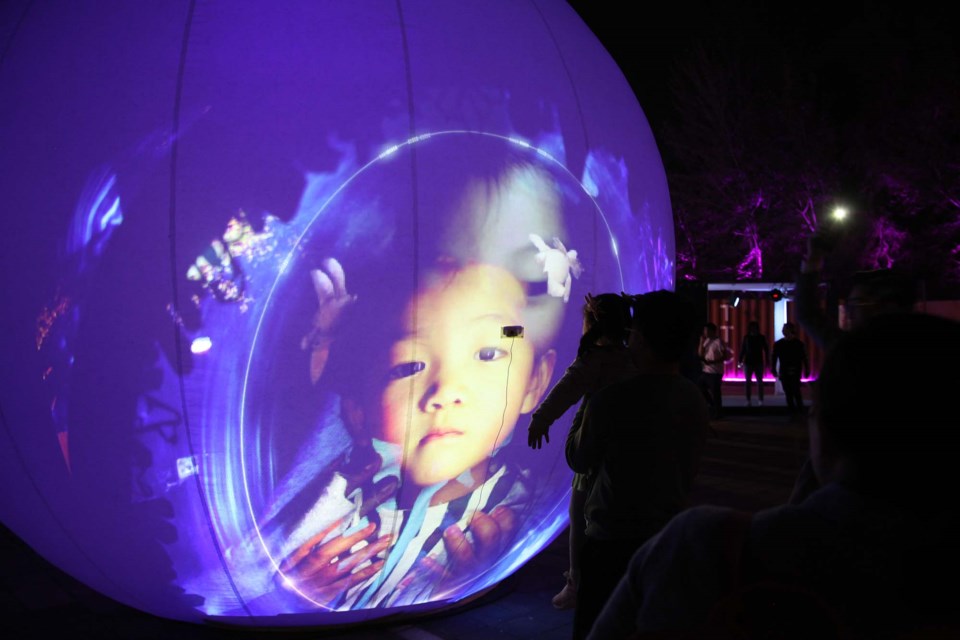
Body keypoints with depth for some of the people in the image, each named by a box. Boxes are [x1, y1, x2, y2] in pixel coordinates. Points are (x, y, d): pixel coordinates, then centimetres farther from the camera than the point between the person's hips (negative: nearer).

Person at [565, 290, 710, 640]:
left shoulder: (613, 399, -21)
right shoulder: (695, 399, -1)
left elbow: (578, 460, -7)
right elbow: (689, 470, 11)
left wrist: (586, 409, 4)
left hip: (612, 541, -6)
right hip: (669, 536, 6)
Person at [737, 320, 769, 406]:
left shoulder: (762, 337, 0)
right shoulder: (746, 337, 1)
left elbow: (766, 350, 2)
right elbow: (742, 350, 2)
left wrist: (767, 362, -2)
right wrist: (740, 360, -5)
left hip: (759, 363, -1)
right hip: (748, 362, 1)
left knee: (759, 382, 1)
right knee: (748, 382, 2)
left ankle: (761, 401, 4)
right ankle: (748, 401, 7)